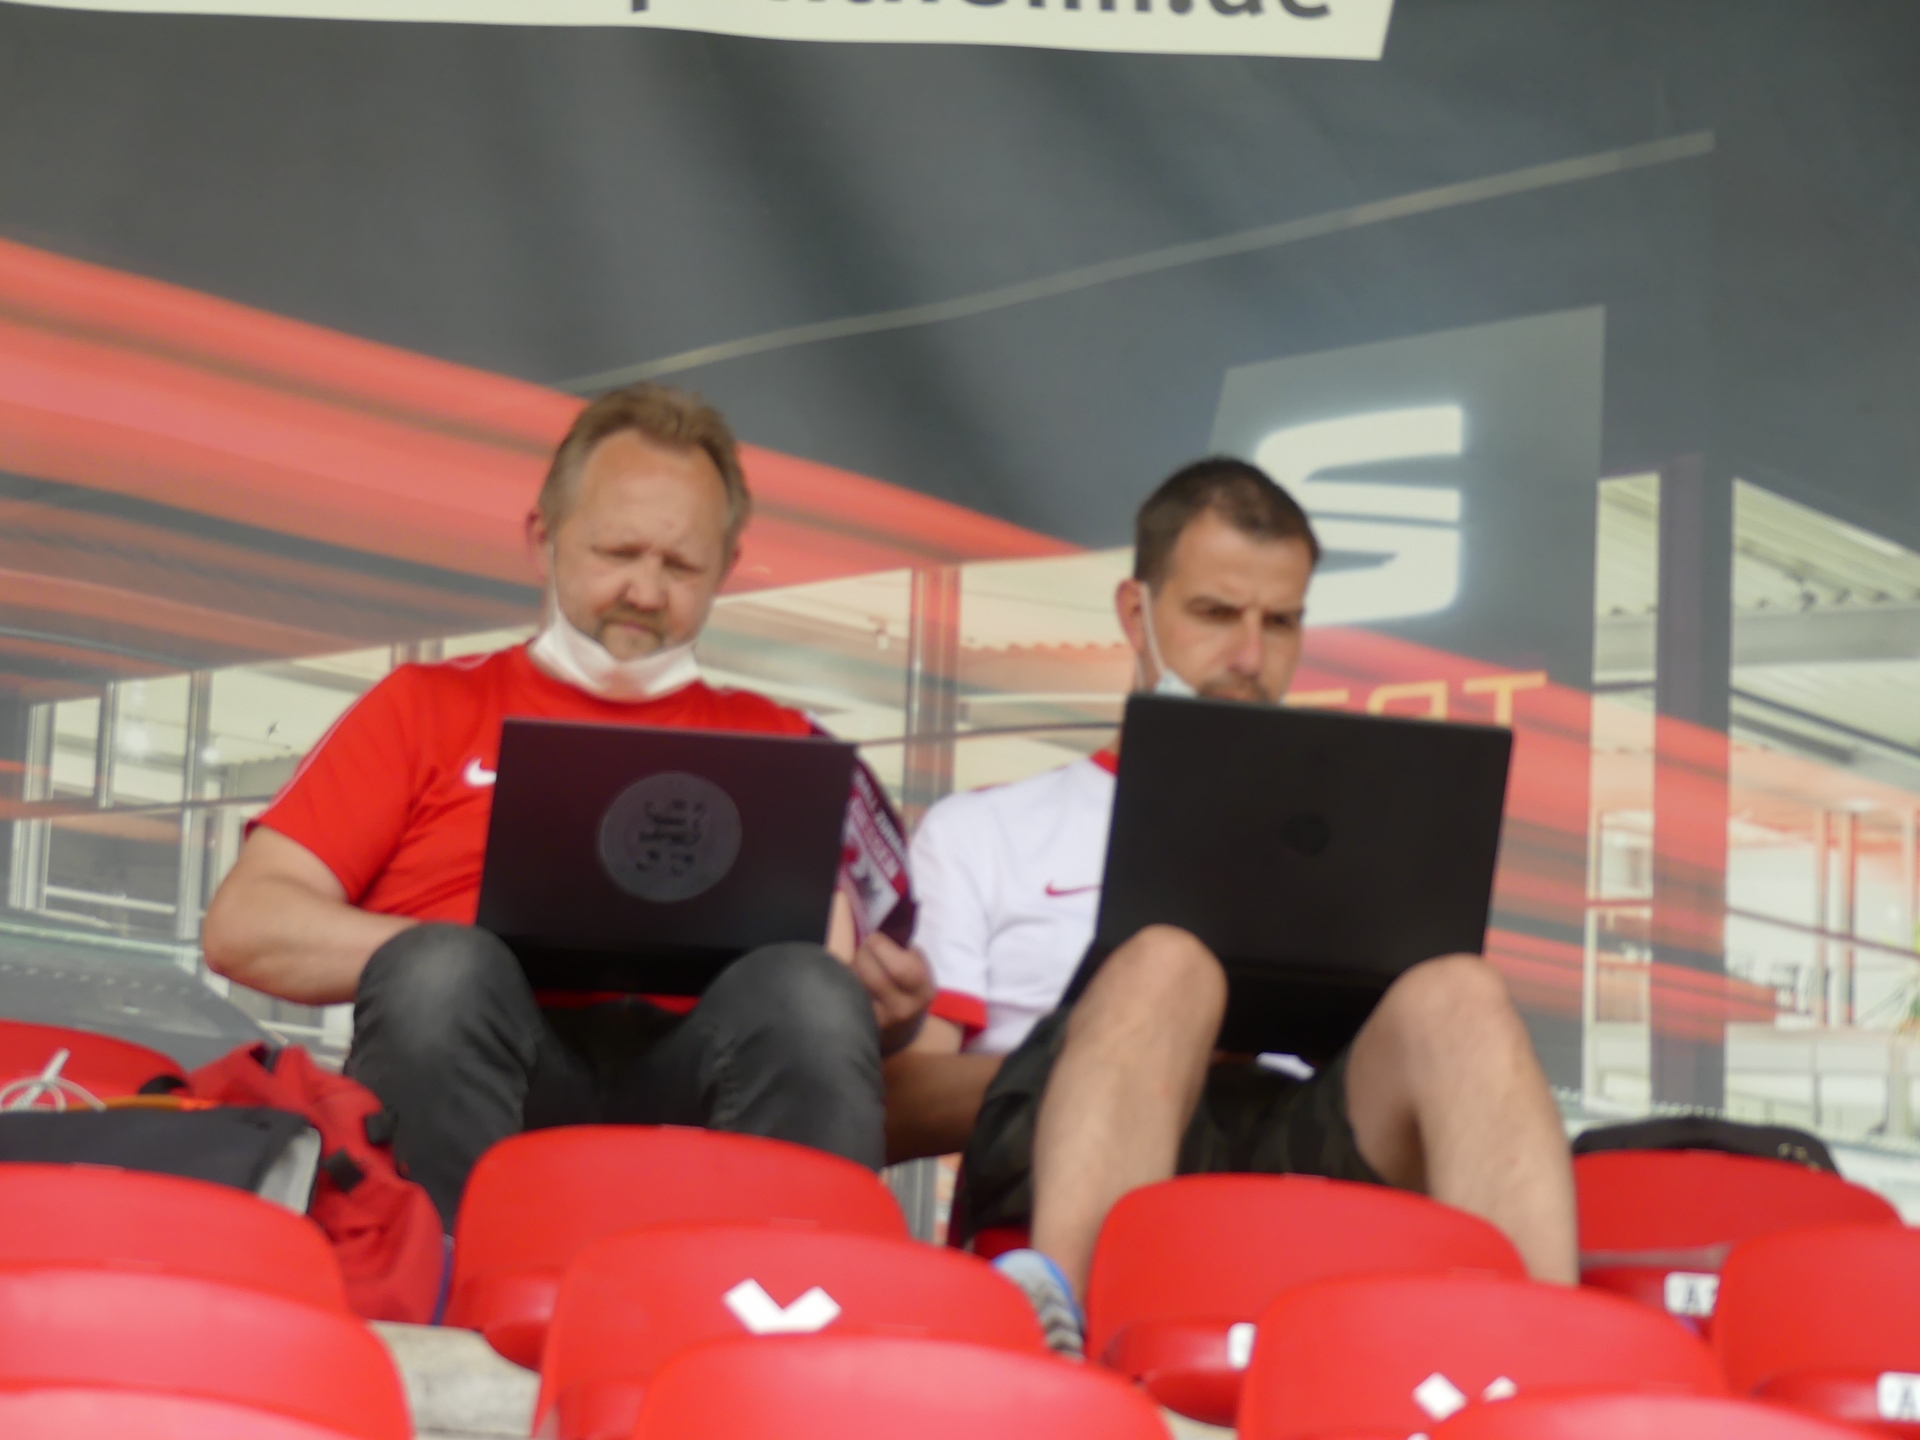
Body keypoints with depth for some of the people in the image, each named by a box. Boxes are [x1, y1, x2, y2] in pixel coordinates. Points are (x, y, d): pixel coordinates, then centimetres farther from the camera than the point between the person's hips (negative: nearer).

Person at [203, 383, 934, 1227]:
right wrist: (447, 959, -5)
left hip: (687, 1083, 1)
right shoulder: (429, 708, 24)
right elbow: (243, 927, 13)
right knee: (443, 973, -34)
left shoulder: (772, 743, 28)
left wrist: (888, 1010, -8)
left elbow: (837, 965, 18)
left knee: (806, 994, -31)